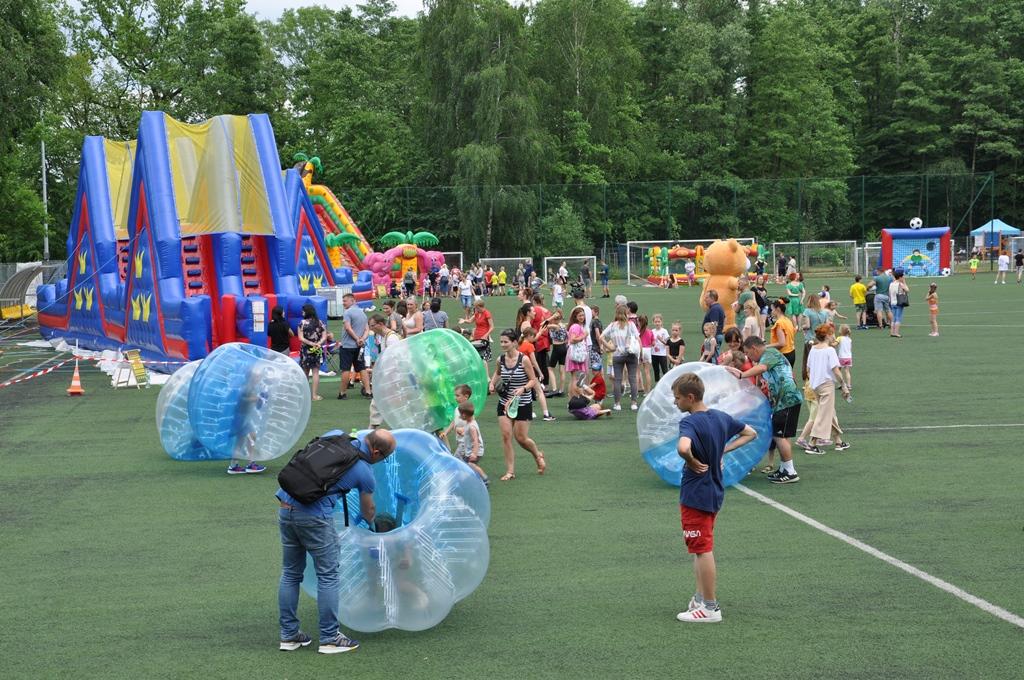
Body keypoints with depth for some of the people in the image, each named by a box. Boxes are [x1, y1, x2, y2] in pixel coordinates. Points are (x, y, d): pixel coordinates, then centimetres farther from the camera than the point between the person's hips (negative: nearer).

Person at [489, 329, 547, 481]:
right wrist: (492, 384, 2)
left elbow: (534, 380, -8)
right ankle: (510, 471, 3)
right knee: (506, 435, -6)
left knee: (521, 438, 3)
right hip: (504, 403, 4)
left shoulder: (523, 360, -15)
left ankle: (538, 455, 34)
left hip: (522, 404, -4)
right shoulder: (500, 360, -1)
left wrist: (523, 388, -25)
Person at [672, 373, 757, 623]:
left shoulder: (689, 422, -21)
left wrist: (692, 463, -23)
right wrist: (723, 450, 9)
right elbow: (750, 433, 18)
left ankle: (710, 608, 8)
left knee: (703, 550, 1)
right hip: (715, 492, 8)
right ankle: (702, 597, 28)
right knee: (703, 548, 20)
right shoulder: (721, 417, 4)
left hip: (695, 496, -8)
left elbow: (683, 447, -43)